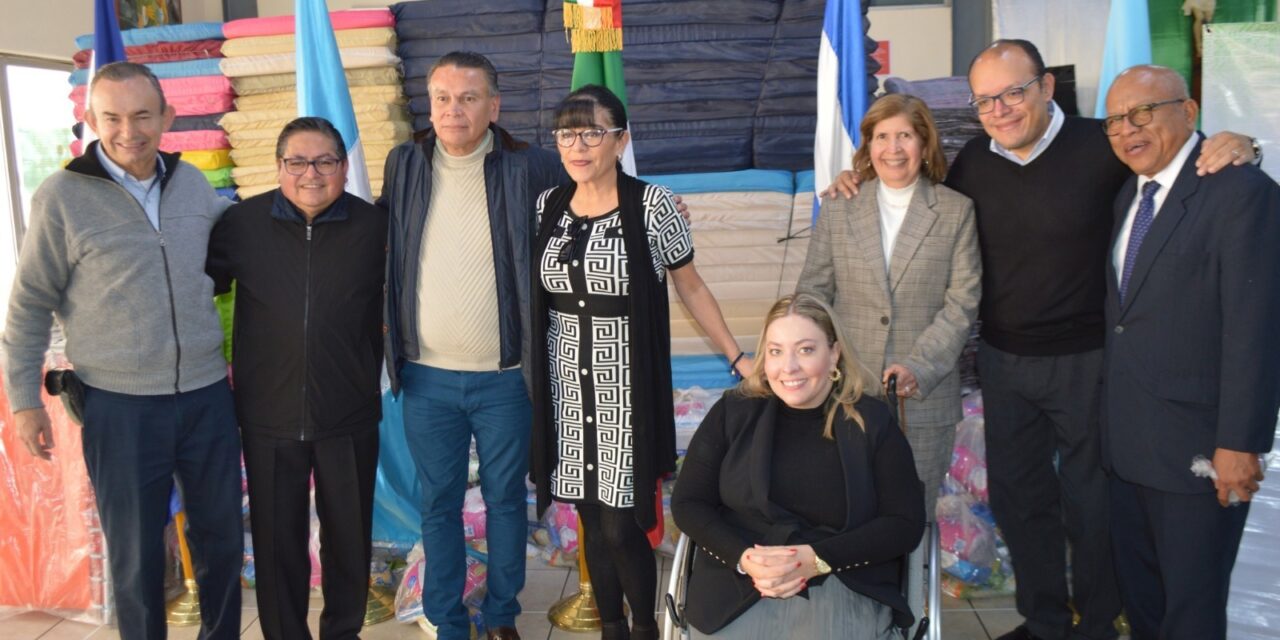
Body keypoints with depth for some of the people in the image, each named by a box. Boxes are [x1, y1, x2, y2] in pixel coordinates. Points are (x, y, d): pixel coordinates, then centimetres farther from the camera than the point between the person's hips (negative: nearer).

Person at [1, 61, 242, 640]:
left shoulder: (191, 182, 2)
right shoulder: (61, 197, -9)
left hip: (206, 396, 4)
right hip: (120, 407, -4)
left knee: (222, 537, 17)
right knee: (136, 555, 10)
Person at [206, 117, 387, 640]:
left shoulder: (373, 225, -5)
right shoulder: (241, 223, -5)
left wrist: (374, 374, 0)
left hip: (349, 415, 0)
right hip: (269, 416, 0)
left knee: (349, 535, 15)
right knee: (276, 540, 14)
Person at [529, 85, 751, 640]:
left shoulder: (652, 204, -7)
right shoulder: (546, 206, 4)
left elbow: (691, 287, 0)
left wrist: (738, 357, -4)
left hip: (626, 384, -4)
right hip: (566, 386, 4)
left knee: (621, 526, -1)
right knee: (591, 521, 13)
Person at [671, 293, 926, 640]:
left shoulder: (871, 420, 2)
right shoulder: (732, 412, 5)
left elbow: (905, 523, -1)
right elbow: (687, 503, 5)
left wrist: (816, 559, -13)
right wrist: (744, 558, -12)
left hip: (844, 586, -1)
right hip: (737, 584, 1)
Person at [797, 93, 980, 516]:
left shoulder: (956, 212, 3)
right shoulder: (838, 211, 7)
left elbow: (962, 302, -2)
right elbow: (812, 292, 8)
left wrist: (919, 368, -13)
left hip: (923, 397, -1)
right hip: (848, 394, 1)